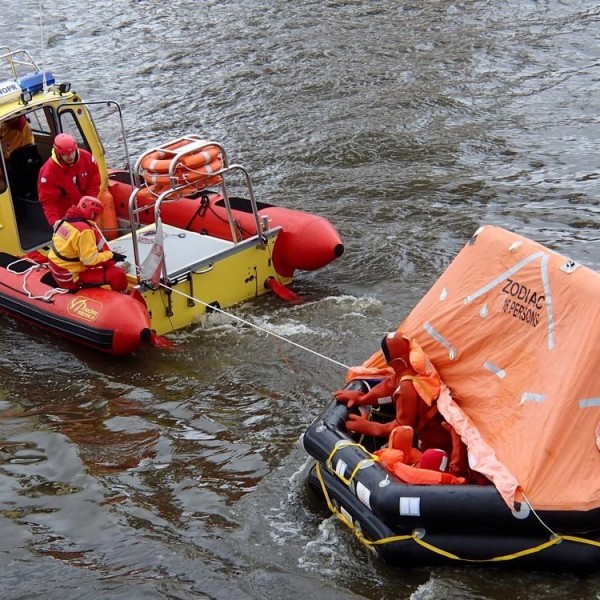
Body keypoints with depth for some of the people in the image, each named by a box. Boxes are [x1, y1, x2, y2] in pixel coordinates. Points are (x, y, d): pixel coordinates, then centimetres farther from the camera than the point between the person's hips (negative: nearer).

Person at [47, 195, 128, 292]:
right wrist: (111, 255, -10)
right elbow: (91, 259, -24)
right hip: (71, 278, -10)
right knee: (118, 275, -12)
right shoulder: (84, 230, -25)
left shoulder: (67, 220, 2)